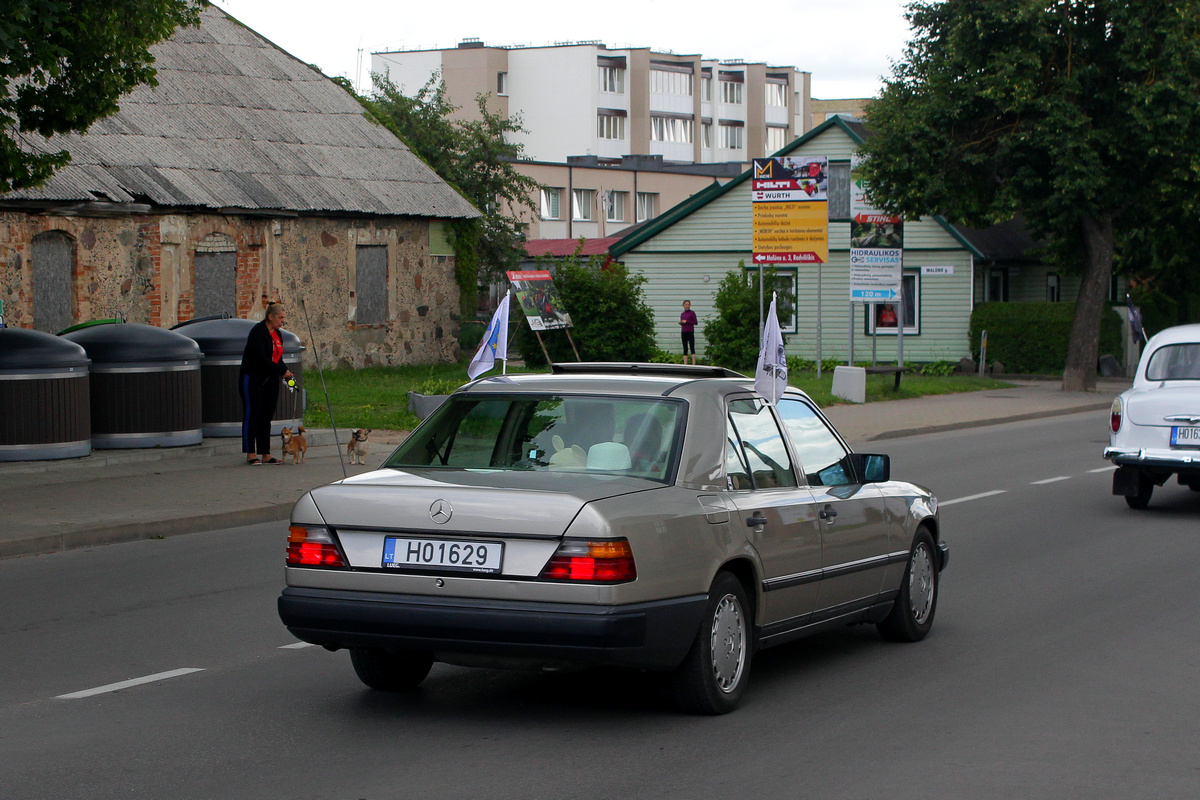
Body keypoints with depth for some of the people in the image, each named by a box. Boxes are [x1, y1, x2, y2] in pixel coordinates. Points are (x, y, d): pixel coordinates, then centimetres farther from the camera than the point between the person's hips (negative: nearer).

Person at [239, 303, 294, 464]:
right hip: (253, 379, -8)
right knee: (252, 415, -3)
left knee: (266, 416, 6)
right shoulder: (258, 331, -15)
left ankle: (266, 454, 7)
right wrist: (282, 371, -19)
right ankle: (251, 454, 0)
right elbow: (260, 358, -22)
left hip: (270, 381, 8)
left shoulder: (276, 333, 11)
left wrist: (286, 372, -3)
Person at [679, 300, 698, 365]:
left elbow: (695, 322, -5)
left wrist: (686, 321, -11)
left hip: (690, 332, -5)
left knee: (692, 347, -8)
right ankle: (685, 364, 2)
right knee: (685, 349, 3)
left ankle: (694, 364, -11)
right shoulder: (682, 314, 14)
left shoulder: (692, 313, -1)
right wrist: (680, 322, -1)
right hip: (683, 332, 5)